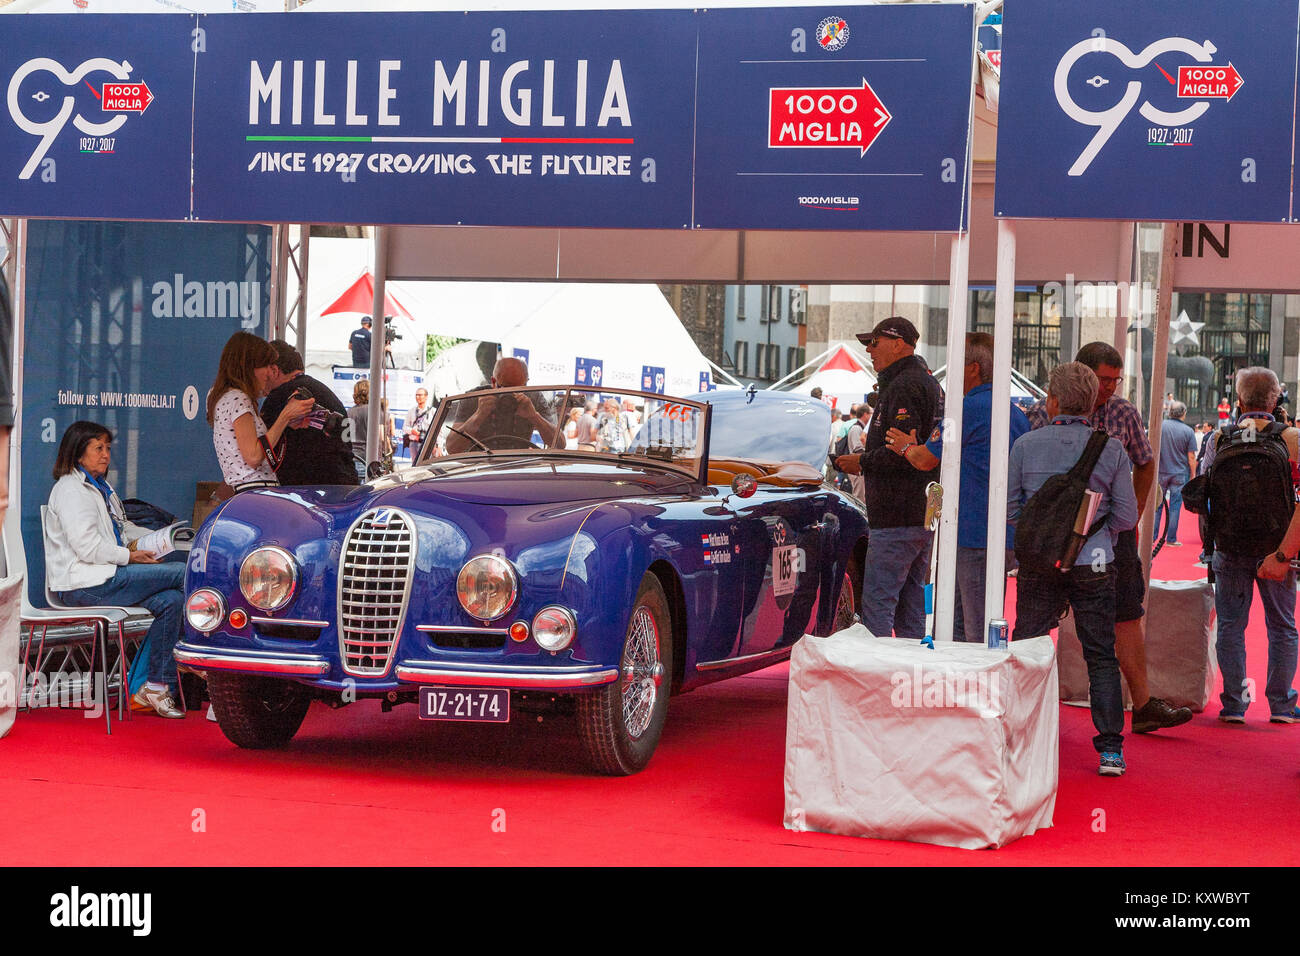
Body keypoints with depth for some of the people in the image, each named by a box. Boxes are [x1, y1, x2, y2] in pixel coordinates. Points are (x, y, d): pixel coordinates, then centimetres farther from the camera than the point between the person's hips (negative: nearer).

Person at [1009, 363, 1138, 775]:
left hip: (1037, 565, 0)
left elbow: (1008, 507, -1)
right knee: (1102, 658, 8)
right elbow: (1127, 515, -1)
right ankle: (1110, 748, 5)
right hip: (1094, 566, 0)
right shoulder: (1111, 449, -4)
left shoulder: (1026, 445, -4)